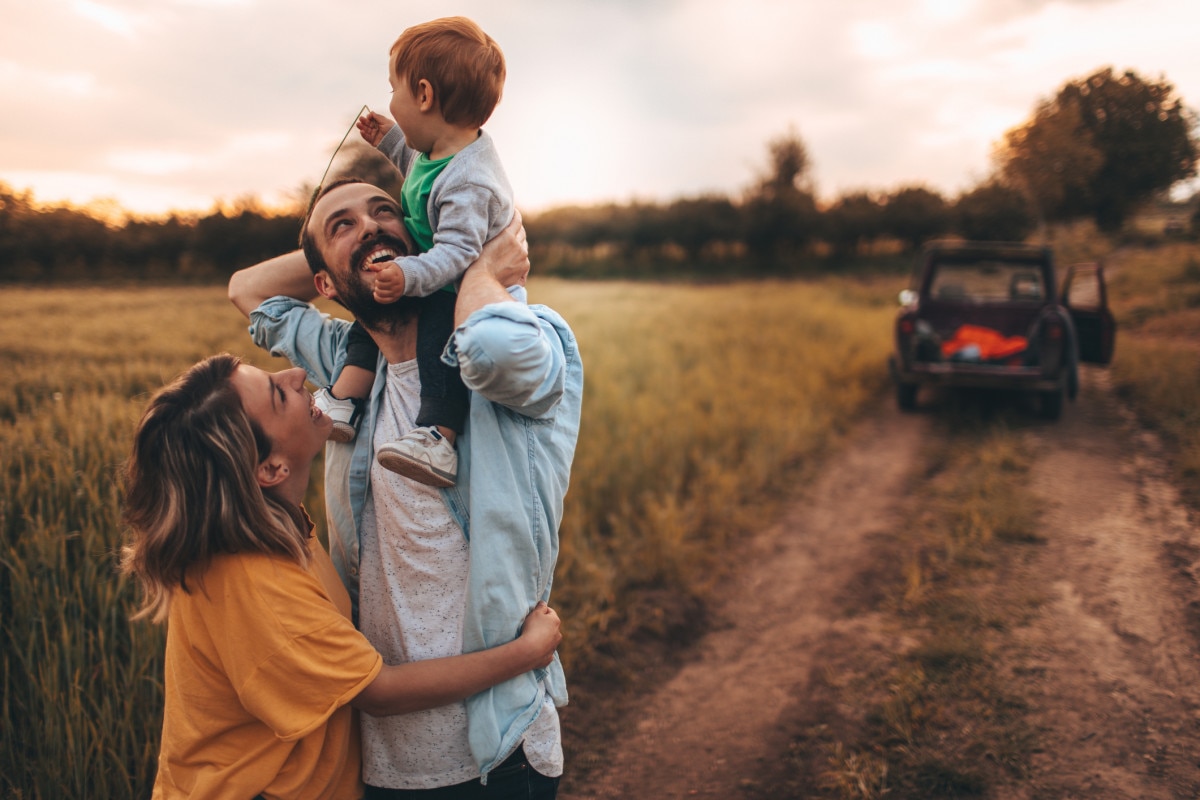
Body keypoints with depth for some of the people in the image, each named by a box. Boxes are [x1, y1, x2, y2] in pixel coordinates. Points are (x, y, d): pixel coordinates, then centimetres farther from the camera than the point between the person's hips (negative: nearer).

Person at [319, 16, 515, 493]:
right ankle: (344, 400, 7)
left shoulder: (468, 183, -31)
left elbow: (457, 251, -38)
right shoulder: (440, 152, 1)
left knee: (440, 334, -33)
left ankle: (437, 440, -40)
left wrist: (410, 276, -49)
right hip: (435, 281, 11)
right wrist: (390, 142, 17)